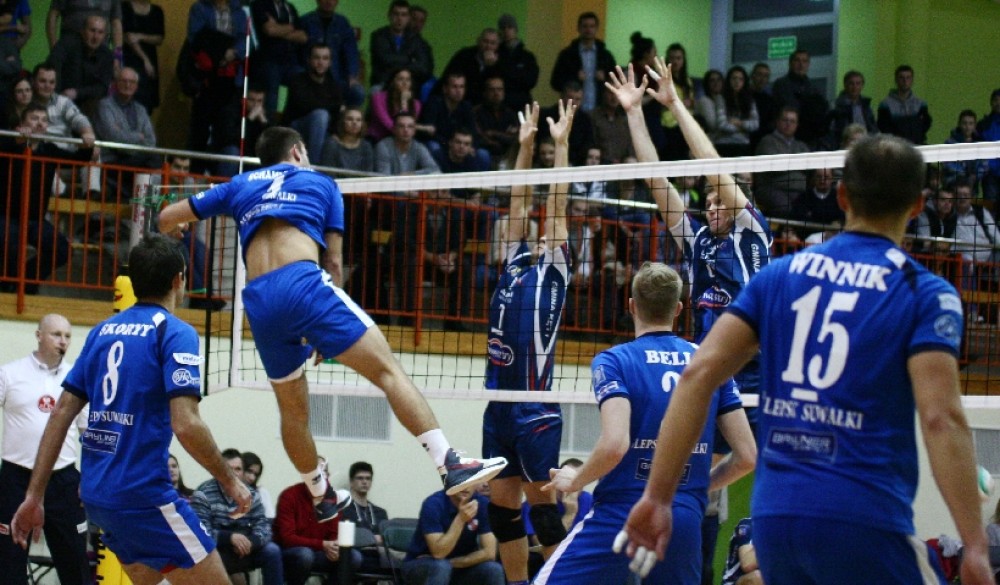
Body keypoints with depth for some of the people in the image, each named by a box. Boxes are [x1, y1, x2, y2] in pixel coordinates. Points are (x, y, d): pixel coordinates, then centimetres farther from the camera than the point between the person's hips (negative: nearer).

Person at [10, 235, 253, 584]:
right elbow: (186, 424, -17)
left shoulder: (103, 331, 12)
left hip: (95, 492, 8)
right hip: (142, 494, -8)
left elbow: (62, 413, 10)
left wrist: (34, 496, 11)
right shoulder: (175, 332, -8)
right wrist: (230, 481, -5)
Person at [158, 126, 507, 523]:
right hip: (302, 280, -4)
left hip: (258, 299, 4)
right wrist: (329, 331, 23)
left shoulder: (240, 186, 28)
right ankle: (450, 465, -18)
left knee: (293, 410, 20)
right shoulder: (319, 183, 22)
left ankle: (322, 498, 37)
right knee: (388, 370, -6)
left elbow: (167, 218, 32)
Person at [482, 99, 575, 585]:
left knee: (541, 504, -5)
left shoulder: (552, 271, 0)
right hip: (499, 402, 7)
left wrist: (561, 143, -3)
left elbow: (556, 206, -4)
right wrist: (525, 144, 17)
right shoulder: (516, 264, 15)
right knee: (501, 504, 8)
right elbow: (519, 202, 19)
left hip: (535, 409, -7)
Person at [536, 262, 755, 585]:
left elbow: (615, 444, -18)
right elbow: (747, 456, 8)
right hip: (685, 522, 4)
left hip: (621, 518, -4)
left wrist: (574, 480, 1)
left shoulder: (614, 361, -2)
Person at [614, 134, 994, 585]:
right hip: (863, 526, -5)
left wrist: (657, 496, 5)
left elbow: (698, 374, 3)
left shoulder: (778, 276, 12)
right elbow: (941, 418, -13)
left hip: (774, 515, 5)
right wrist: (975, 547, -14)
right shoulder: (926, 294, -1)